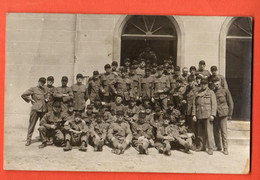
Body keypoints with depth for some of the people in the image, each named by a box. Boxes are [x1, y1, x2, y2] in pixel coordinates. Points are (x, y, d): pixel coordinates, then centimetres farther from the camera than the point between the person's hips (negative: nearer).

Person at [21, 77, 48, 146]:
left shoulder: (45, 90, 15)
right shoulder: (33, 89, 3)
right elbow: (23, 95, 0)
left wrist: (47, 99, 9)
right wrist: (30, 100, -1)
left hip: (44, 109, 4)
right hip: (35, 109, -4)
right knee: (32, 124, -3)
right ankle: (28, 140, 1)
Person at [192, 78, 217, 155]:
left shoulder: (211, 93, 4)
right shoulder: (197, 93, 14)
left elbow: (214, 104, -2)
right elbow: (194, 105, 15)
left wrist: (212, 115, -10)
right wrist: (194, 115, 7)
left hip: (208, 115, -4)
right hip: (199, 116, 4)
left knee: (209, 131, -8)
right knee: (200, 132, 9)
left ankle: (210, 148, -5)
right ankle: (202, 146, 22)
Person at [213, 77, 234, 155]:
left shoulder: (225, 91, 1)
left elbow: (231, 103, 4)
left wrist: (229, 115, 0)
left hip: (223, 113, -4)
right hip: (215, 114, 4)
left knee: (224, 131, -5)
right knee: (215, 131, 7)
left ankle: (225, 148, -1)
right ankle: (218, 147, 19)